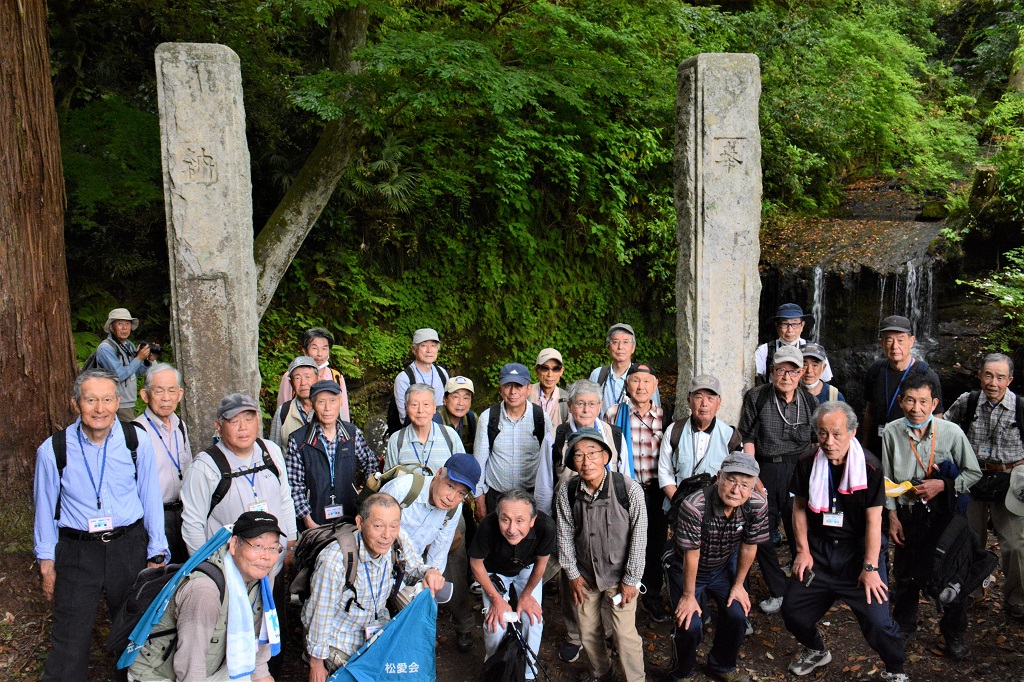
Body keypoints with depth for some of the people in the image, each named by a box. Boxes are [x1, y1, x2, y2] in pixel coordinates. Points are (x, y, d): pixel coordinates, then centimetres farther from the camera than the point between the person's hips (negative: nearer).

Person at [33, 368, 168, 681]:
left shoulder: (137, 441, -6)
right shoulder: (53, 449, -8)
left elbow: (151, 498, 0)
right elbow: (45, 508, 3)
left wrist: (157, 554, 3)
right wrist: (46, 564, 6)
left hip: (130, 546, 1)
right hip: (76, 552, -1)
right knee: (70, 639, 1)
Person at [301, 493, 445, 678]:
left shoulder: (399, 540, -20)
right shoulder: (334, 560, -34)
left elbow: (414, 567, 0)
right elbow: (321, 615, -22)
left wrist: (429, 572, -25)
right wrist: (316, 663, -9)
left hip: (378, 629, 5)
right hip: (339, 640, -4)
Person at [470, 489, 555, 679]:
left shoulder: (545, 526, -38)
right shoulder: (488, 526, -40)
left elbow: (541, 563, -14)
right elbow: (476, 563, -18)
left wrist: (526, 595, -3)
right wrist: (496, 599, -12)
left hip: (527, 570, 1)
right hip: (496, 572, -1)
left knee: (533, 621, -11)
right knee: (496, 626, -13)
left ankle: (527, 673, 18)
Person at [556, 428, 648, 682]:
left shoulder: (629, 489, -22)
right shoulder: (566, 493, -14)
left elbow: (639, 537, -13)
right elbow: (565, 537, -2)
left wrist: (631, 579, -9)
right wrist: (573, 575, 2)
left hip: (620, 574, -3)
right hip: (585, 575, 3)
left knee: (625, 634, -2)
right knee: (588, 632, 16)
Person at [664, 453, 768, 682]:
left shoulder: (758, 505, -22)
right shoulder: (693, 506, -37)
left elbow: (749, 547, -7)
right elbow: (691, 555, -25)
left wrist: (738, 585, 3)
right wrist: (688, 596, -14)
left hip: (724, 566, 4)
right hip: (687, 568, -4)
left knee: (737, 616, -5)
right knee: (690, 624, -13)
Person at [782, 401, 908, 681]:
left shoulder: (870, 467, -16)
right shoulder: (807, 463, -5)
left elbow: (874, 520, -14)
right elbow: (799, 507, 6)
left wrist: (870, 567, -15)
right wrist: (803, 551, 2)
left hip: (858, 549, -3)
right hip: (819, 548, 4)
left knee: (877, 622, -12)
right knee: (792, 610, 3)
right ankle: (816, 651, 35)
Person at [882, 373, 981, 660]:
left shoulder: (952, 432, -13)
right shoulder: (891, 432, -9)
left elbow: (974, 473, -3)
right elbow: (887, 478, 1)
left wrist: (943, 485, -18)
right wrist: (892, 516, 2)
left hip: (944, 514, -1)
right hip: (908, 515, 2)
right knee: (905, 572, 15)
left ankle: (954, 634, 26)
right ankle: (903, 625, 38)